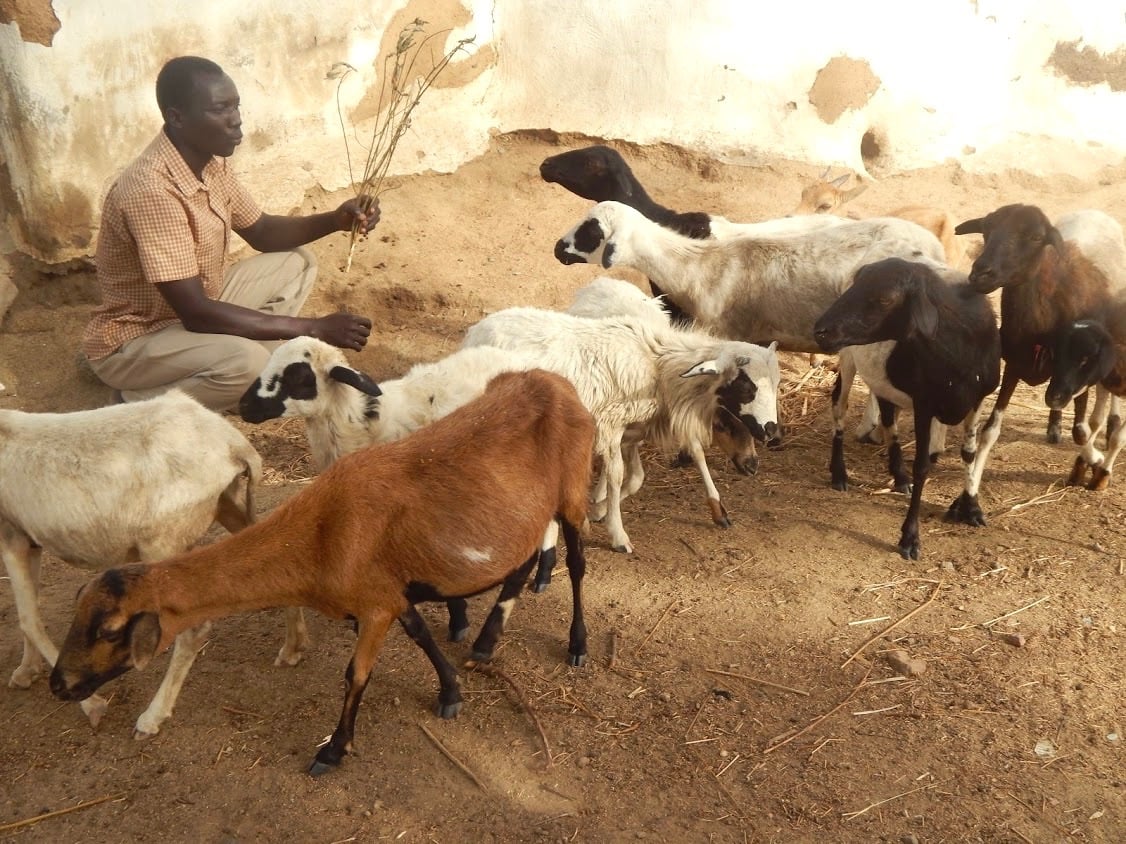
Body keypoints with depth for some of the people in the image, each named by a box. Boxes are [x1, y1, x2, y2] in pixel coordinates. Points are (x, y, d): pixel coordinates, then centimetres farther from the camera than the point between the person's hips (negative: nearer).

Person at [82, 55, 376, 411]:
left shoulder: (211, 161, -5)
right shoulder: (151, 190, -32)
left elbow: (260, 231, 11)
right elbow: (197, 313, -33)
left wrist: (336, 220, -9)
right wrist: (313, 328, -31)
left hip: (194, 310, 9)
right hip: (132, 341, -9)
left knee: (296, 263, 7)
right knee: (247, 363, -35)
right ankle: (140, 403, -6)